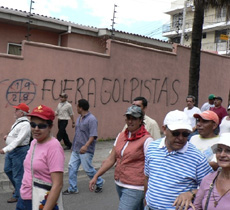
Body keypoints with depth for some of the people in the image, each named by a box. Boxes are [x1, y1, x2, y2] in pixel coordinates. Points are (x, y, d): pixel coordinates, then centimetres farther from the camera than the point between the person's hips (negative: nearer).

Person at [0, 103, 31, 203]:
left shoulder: (25, 124, -21)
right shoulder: (18, 121, 10)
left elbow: (19, 140, -28)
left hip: (19, 151, -10)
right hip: (11, 150, 10)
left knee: (17, 174, 0)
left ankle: (17, 195, 15)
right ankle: (18, 188, 39)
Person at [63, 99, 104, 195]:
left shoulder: (91, 119, -16)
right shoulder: (79, 118, 12)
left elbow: (93, 135, -23)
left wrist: (86, 146, -33)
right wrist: (74, 145, 23)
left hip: (86, 150, -8)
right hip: (76, 149, 8)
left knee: (88, 169, 0)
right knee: (72, 167, 6)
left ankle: (99, 183, 24)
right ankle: (72, 188, 17)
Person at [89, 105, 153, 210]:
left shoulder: (146, 140, -13)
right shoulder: (121, 136, 6)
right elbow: (111, 159, 9)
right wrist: (96, 176, 6)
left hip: (134, 188, -6)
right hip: (119, 184, 6)